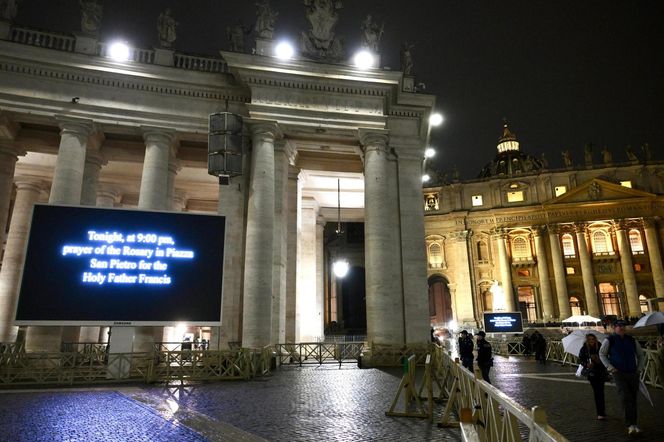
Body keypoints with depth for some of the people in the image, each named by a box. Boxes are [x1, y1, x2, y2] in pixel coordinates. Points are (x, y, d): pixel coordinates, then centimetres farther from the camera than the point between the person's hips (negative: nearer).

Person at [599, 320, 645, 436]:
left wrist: (639, 368, 8)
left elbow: (641, 355, 19)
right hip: (618, 373, -4)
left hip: (633, 374, 4)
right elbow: (602, 354, 5)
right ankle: (631, 425, -20)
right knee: (625, 397, -18)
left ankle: (633, 425, 23)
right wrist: (610, 368, -4)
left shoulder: (632, 340, 6)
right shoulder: (609, 341, -4)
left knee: (633, 399, 10)